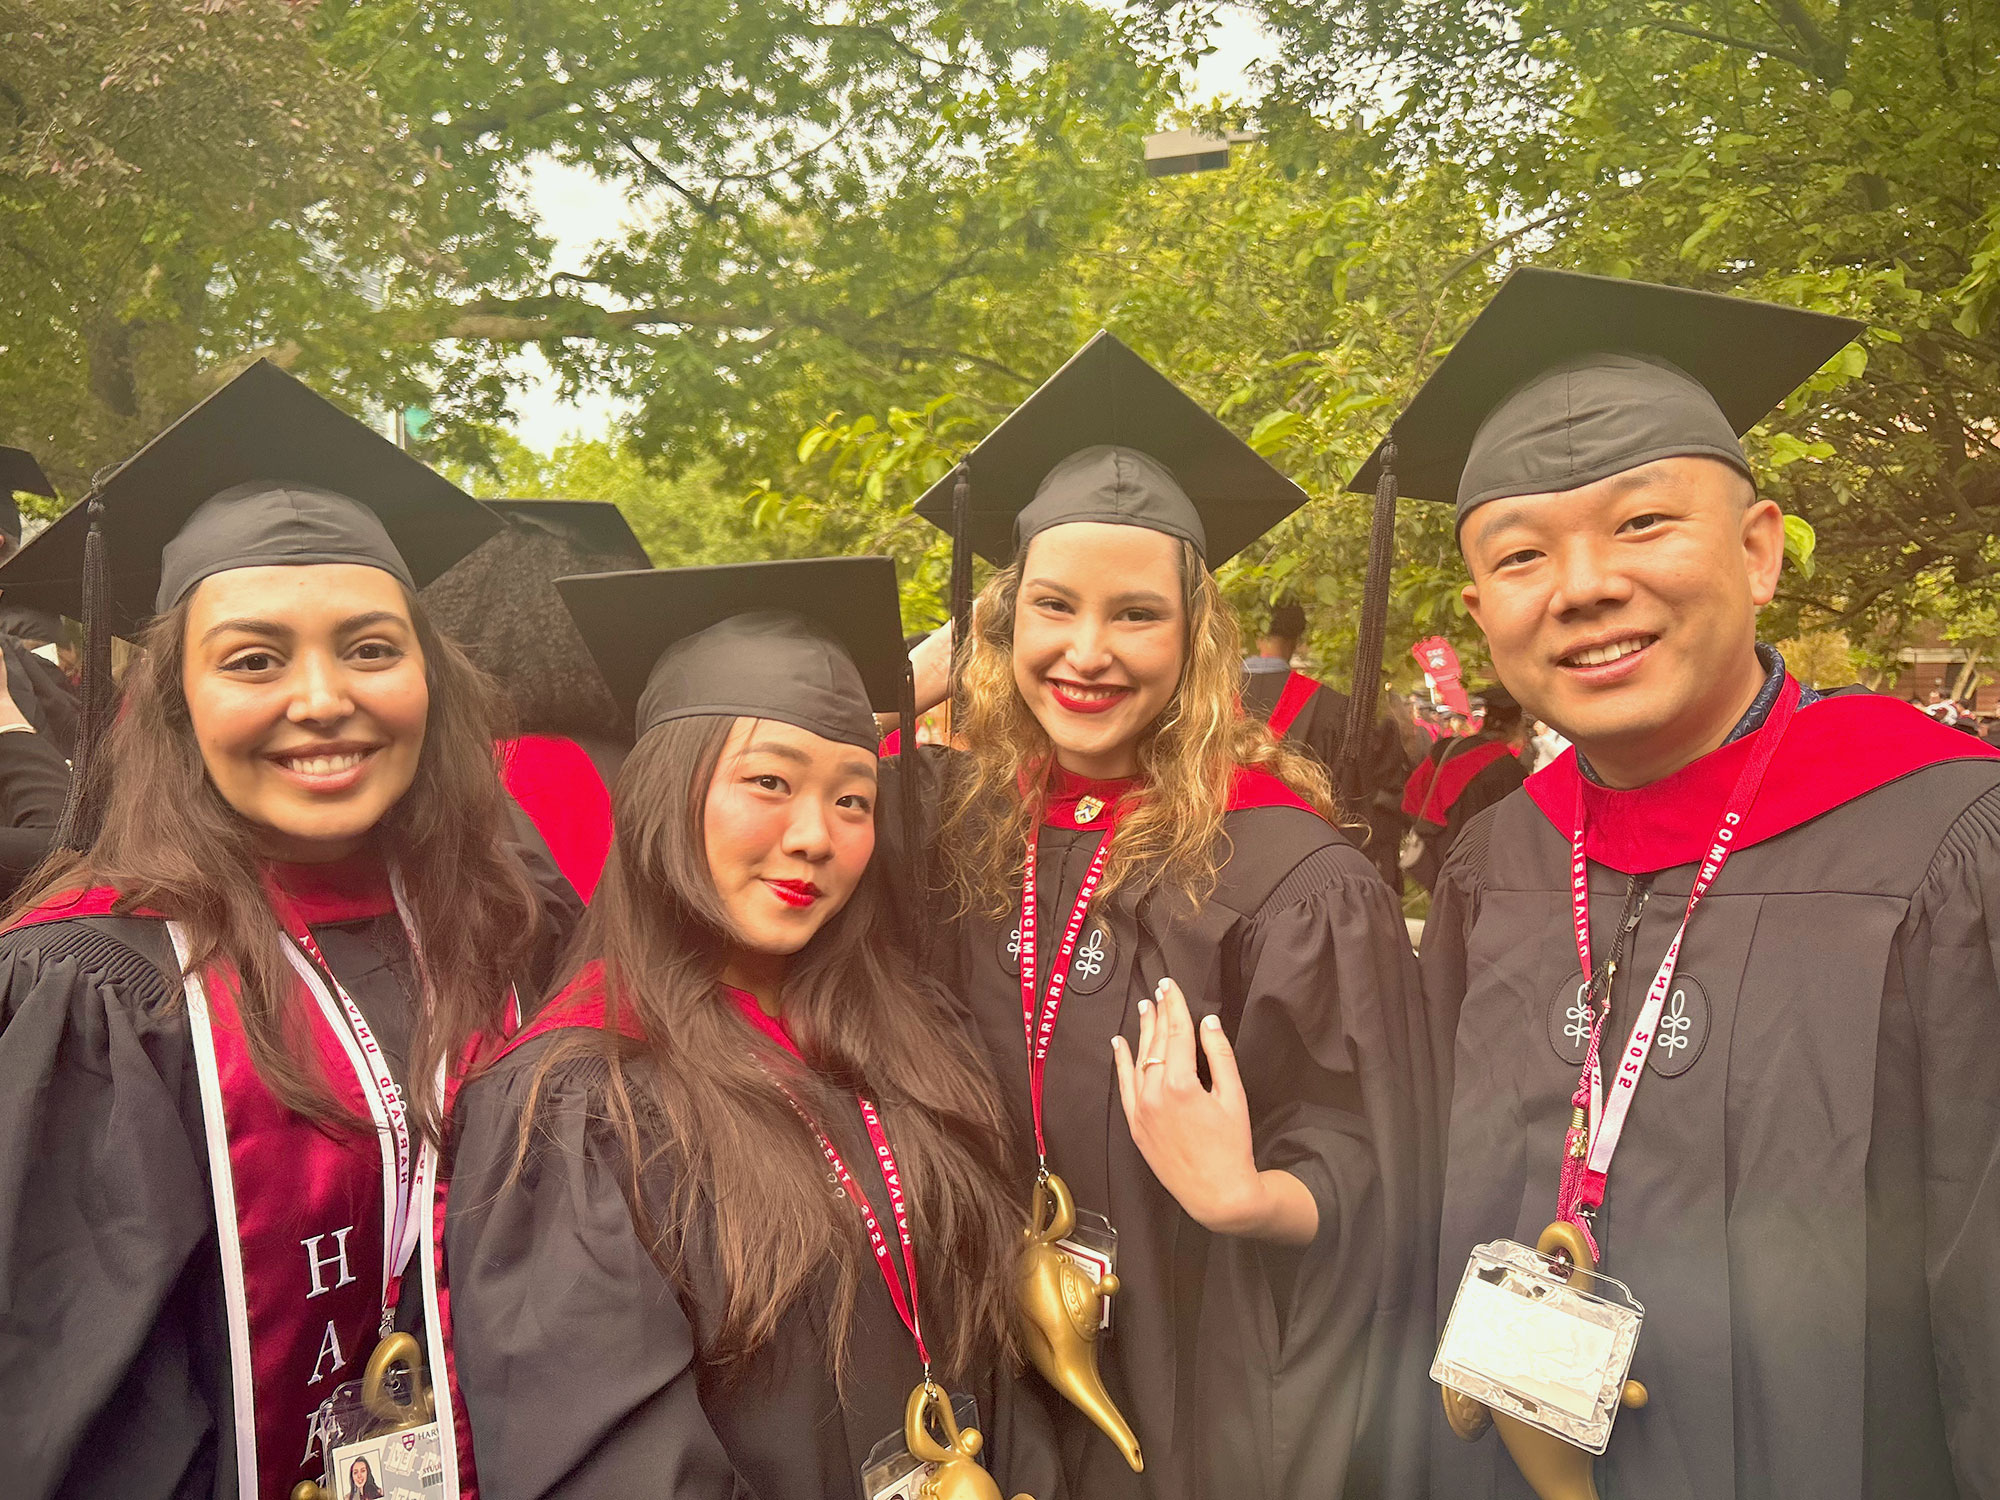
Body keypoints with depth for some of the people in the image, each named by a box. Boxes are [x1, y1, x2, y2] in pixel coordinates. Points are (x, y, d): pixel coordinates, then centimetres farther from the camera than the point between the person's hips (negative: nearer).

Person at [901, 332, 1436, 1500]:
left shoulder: (1287, 871, -19)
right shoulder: (956, 823, -7)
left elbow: (1360, 1176, -14)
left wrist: (1244, 1196, -35)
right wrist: (913, 678, -9)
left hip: (1210, 1393, -3)